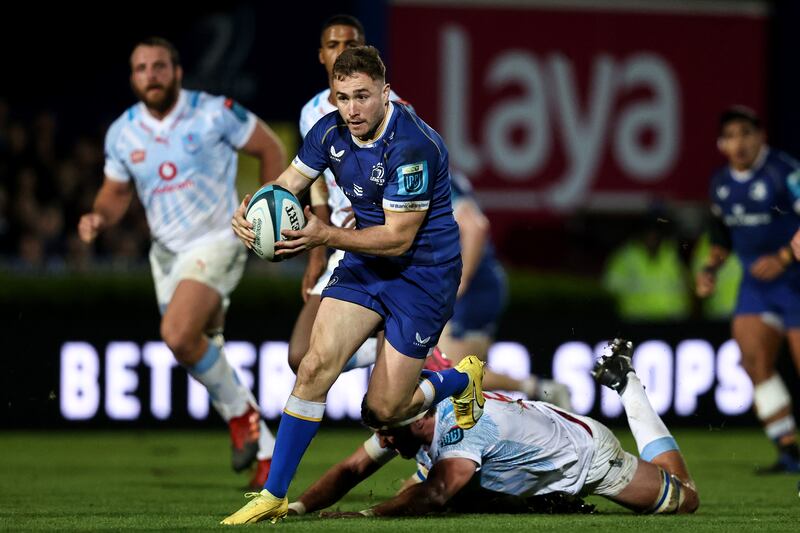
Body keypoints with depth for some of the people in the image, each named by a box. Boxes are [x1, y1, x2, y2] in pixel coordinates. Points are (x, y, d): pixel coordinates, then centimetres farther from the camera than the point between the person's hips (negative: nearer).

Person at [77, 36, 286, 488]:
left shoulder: (215, 113, -13)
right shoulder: (122, 133, 1)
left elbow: (271, 148, -2)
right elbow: (117, 192, 15)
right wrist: (99, 217, -8)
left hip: (217, 242, -6)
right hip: (167, 253, 7)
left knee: (179, 335, -27)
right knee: (201, 349, 13)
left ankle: (241, 414, -6)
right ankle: (263, 447, 31)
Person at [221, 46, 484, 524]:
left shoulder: (413, 146, -28)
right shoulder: (331, 131, -7)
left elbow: (398, 237, -25)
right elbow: (287, 185, 1)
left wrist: (325, 235, -34)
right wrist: (251, 212, -22)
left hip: (423, 273, -5)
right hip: (365, 264, 6)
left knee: (381, 412, -1)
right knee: (316, 365, -13)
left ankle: (463, 379, 30)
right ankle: (273, 497, -5)